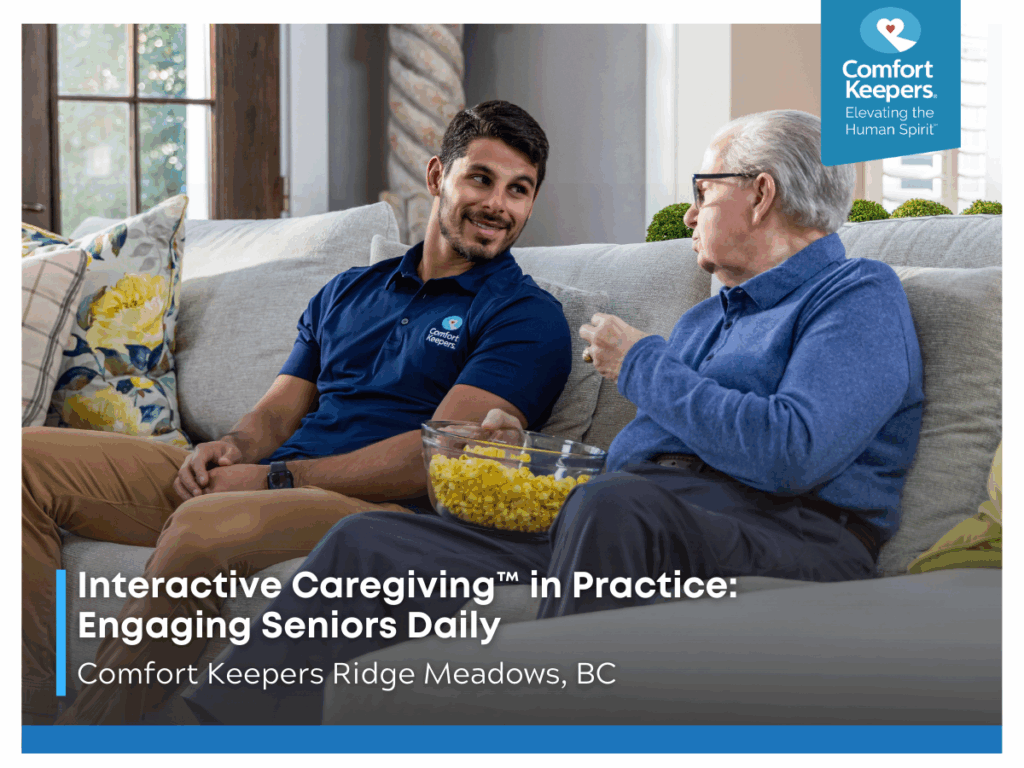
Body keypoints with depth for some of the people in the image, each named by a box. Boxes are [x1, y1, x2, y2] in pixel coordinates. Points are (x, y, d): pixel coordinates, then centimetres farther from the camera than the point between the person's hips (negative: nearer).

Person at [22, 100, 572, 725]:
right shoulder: (348, 292, 25)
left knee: (201, 527, -38)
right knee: (32, 457, -6)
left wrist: (276, 479, -12)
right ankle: (32, 715, -16)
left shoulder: (529, 316, 3)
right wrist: (234, 447, -5)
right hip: (259, 484, 7)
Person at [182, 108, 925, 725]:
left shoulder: (858, 295, 3)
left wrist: (641, 365, -4)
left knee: (614, 506, -41)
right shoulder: (706, 318, 32)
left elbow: (792, 452, -16)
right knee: (369, 541, -9)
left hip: (780, 531, -7)